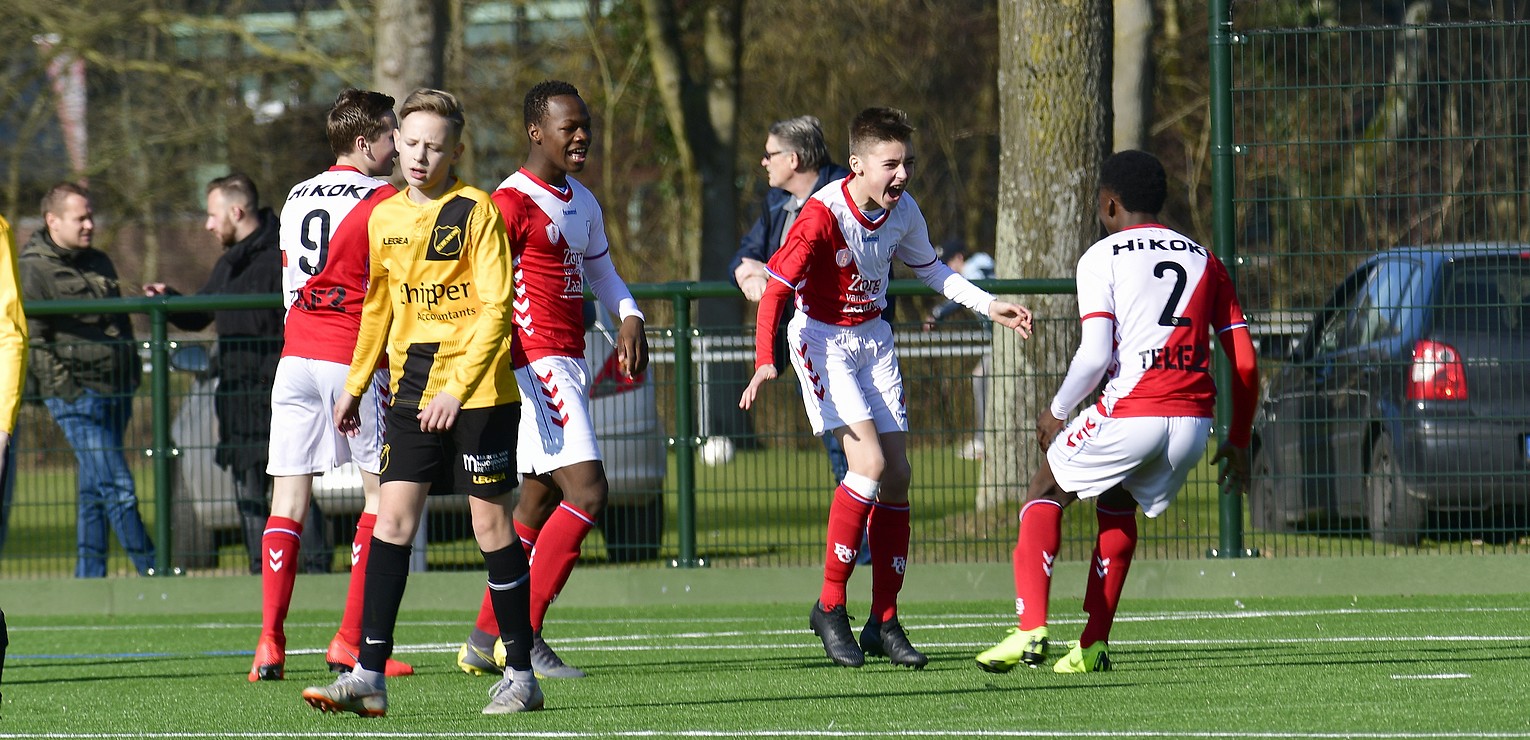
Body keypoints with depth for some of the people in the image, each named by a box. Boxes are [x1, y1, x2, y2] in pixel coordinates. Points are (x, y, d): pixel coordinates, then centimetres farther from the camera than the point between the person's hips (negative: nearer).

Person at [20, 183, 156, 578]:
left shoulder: (99, 263, 17)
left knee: (95, 493, 9)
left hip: (116, 393, 7)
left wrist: (132, 376, 18)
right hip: (76, 397, -7)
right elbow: (32, 340, -11)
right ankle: (153, 572, -11)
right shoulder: (32, 270, -7)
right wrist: (68, 389, -15)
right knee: (117, 487, -12)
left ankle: (89, 577, 12)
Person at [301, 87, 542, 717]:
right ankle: (369, 675, -8)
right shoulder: (383, 218, 10)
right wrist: (355, 384, 23)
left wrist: (458, 389, -21)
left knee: (491, 523, 0)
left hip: (478, 394, -5)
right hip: (411, 392, 5)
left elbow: (495, 309, -13)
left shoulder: (477, 213, -8)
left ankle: (520, 674, 11)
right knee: (392, 517, -5)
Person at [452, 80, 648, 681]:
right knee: (587, 491, -17)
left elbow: (600, 270, 29)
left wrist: (629, 319, 10)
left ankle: (485, 641, 18)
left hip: (569, 362, 10)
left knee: (540, 503, 12)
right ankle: (523, 636, -14)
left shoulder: (583, 203, 15)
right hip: (536, 364, -10)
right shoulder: (514, 202, -12)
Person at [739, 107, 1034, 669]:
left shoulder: (903, 211, -5)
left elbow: (929, 269, 17)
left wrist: (989, 306, 12)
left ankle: (884, 623, 9)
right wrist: (764, 360, -38)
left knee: (896, 476, 0)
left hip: (874, 341, 6)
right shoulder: (822, 215, -24)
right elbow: (775, 287, -25)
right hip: (822, 339, -6)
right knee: (869, 462, -22)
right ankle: (830, 607, -9)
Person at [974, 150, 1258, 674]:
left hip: (1129, 414, -5)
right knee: (1117, 504, 29)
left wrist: (1057, 411, 6)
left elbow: (1094, 355, -10)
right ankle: (1094, 645, 19)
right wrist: (1238, 443, 22)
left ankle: (1030, 630, 0)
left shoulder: (1101, 257, 2)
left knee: (1045, 495, 17)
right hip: (1192, 422, 5)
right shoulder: (1203, 260, 17)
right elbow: (1245, 364, 12)